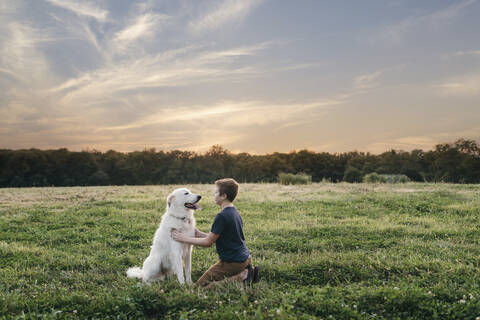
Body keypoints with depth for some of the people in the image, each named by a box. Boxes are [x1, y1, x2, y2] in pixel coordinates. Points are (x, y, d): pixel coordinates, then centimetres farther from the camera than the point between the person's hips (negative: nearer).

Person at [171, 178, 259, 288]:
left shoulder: (222, 216, -20)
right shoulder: (235, 212, 9)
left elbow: (208, 242, -13)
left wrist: (185, 238, -4)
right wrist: (199, 234, 14)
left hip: (233, 262, -9)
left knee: (201, 284, -2)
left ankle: (242, 276, -8)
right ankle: (247, 272, 8)